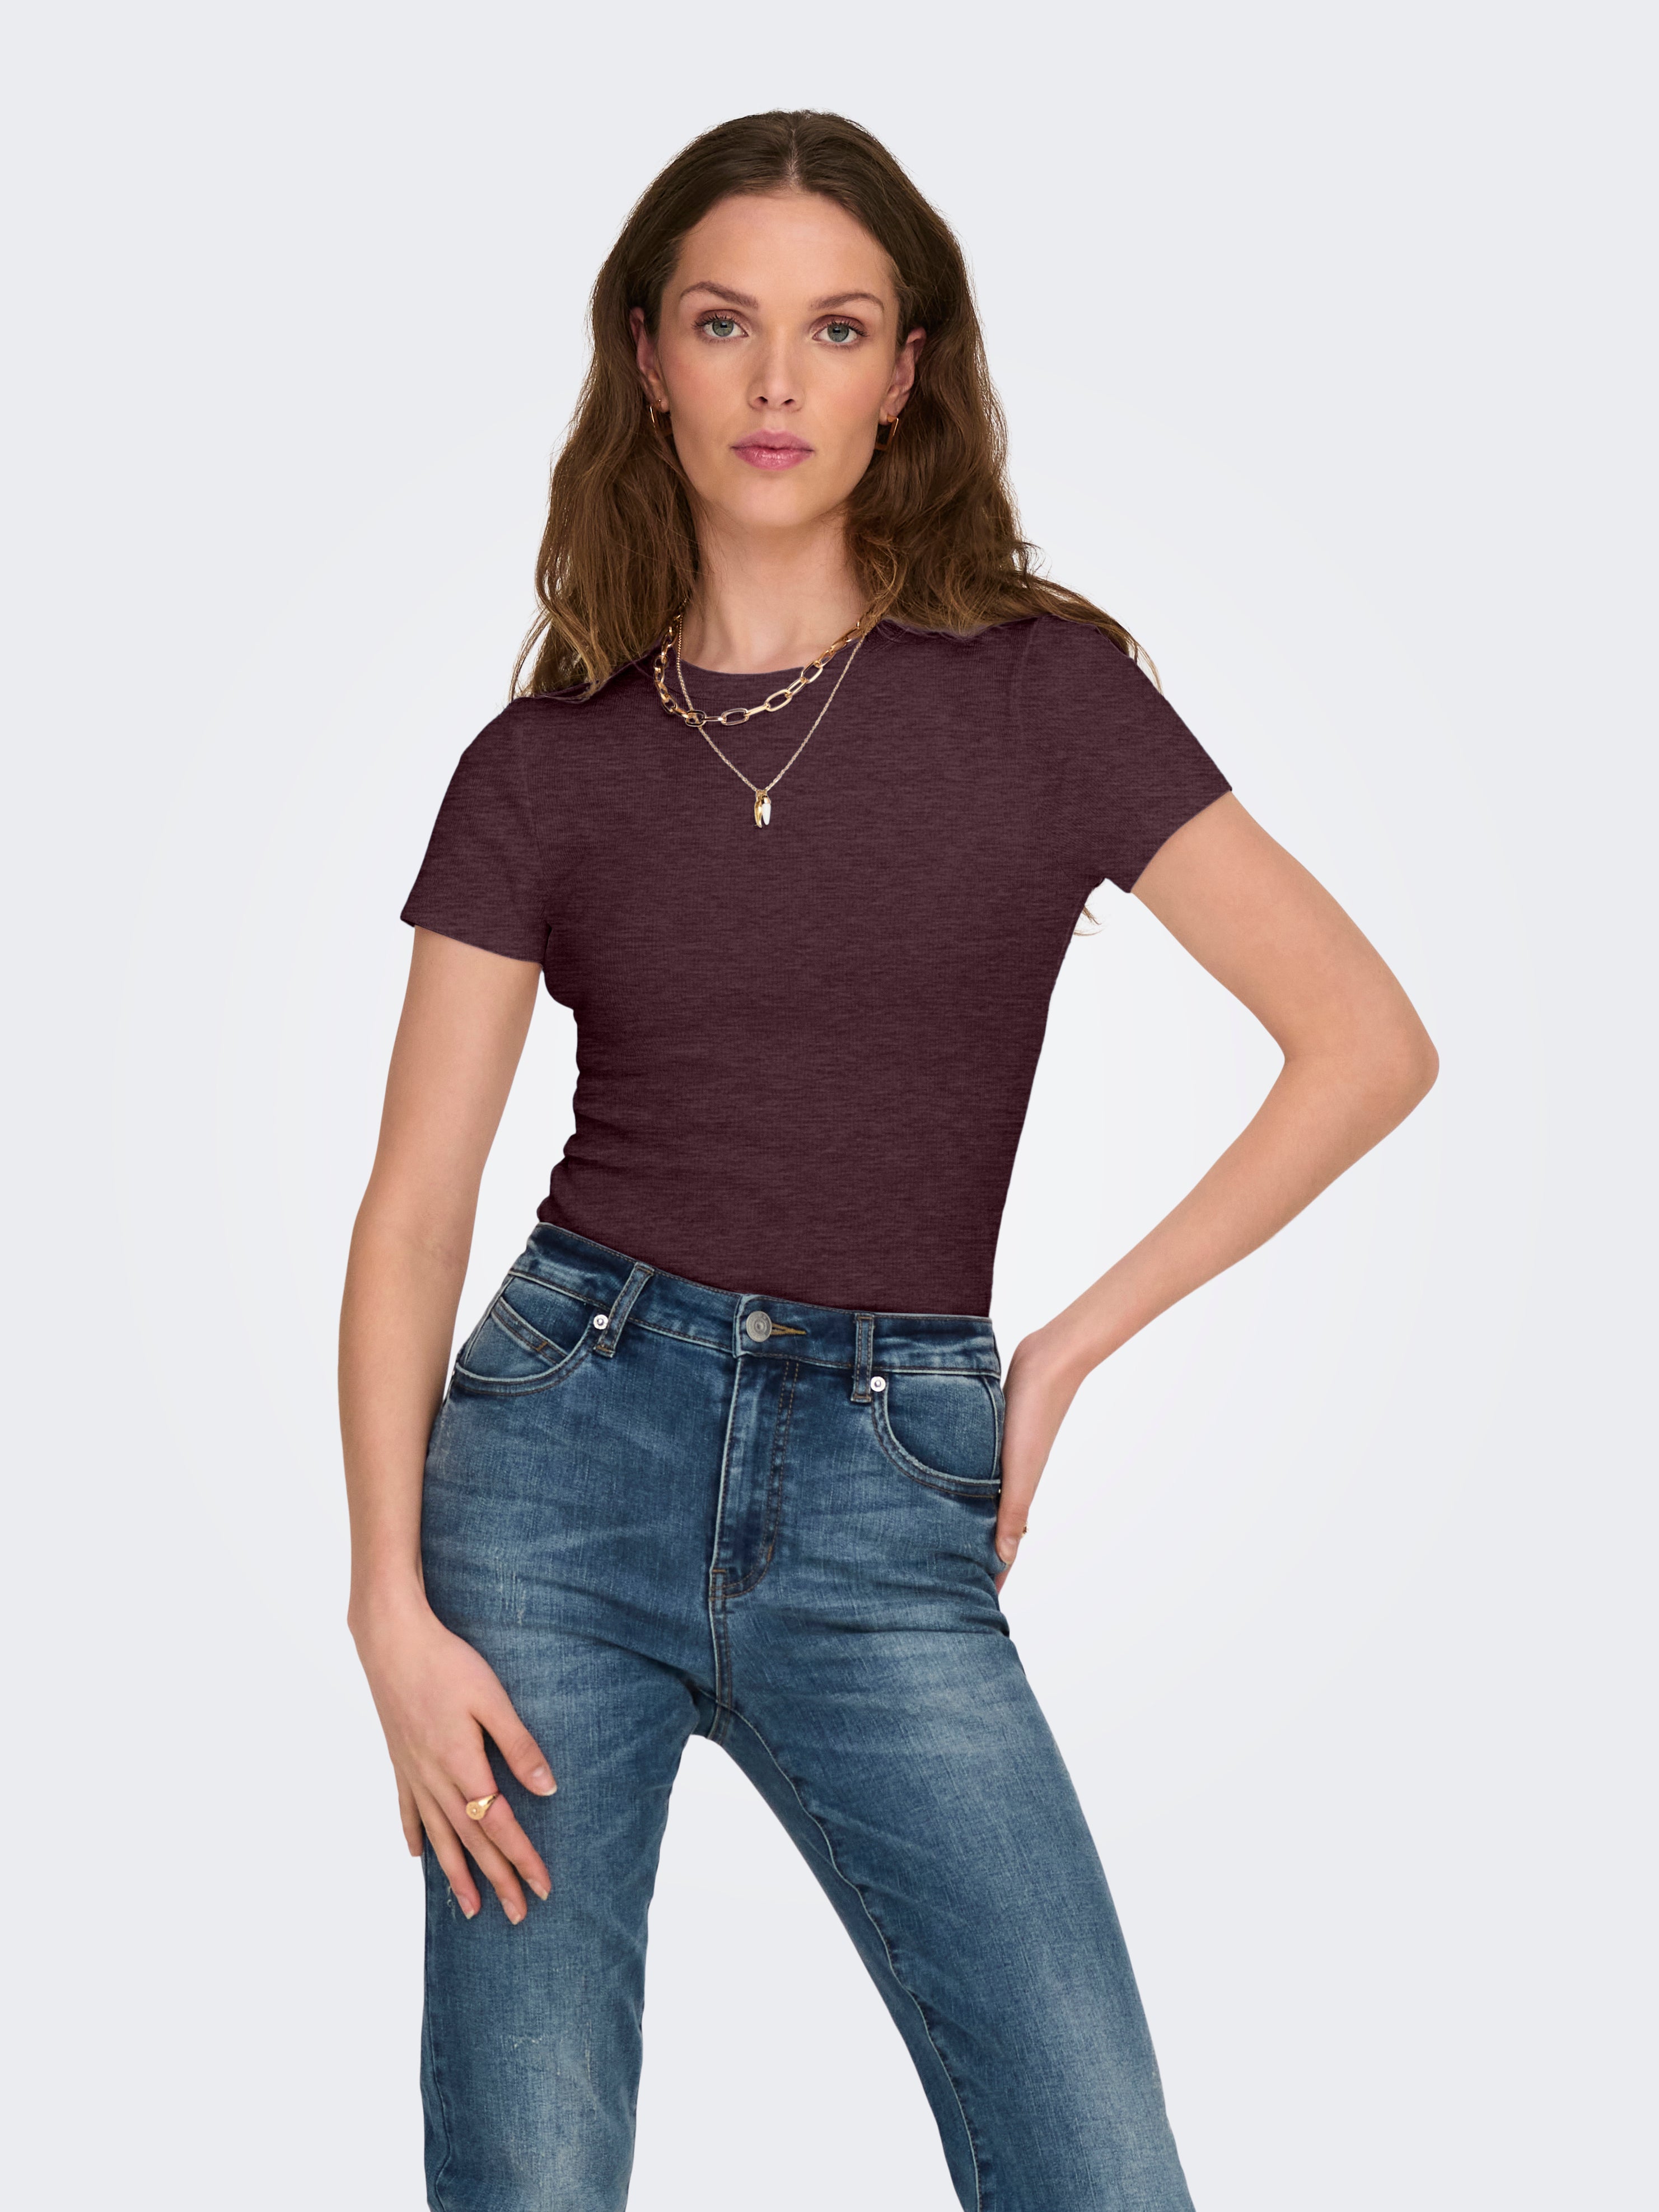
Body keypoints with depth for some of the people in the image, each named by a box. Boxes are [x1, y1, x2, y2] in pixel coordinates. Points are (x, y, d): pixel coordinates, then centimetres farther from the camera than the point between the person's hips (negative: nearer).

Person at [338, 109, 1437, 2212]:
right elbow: (412, 1211, 2)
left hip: (884, 1507, 0)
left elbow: (1367, 1041, 0)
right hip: (566, 1441, 1)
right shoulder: (544, 767, 4)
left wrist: (1065, 1350, 0)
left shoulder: (1040, 687, 1)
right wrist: (393, 1613, -8)